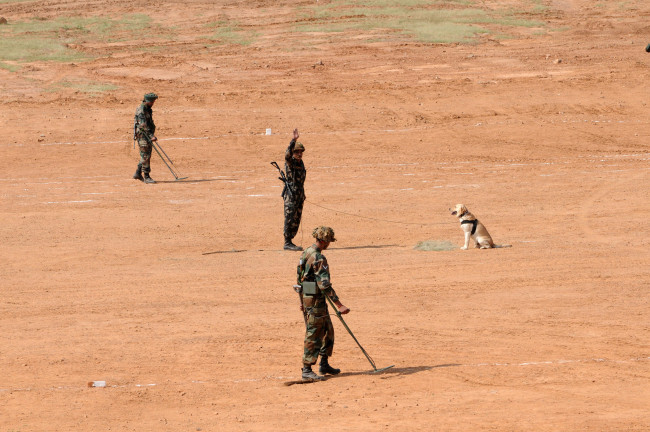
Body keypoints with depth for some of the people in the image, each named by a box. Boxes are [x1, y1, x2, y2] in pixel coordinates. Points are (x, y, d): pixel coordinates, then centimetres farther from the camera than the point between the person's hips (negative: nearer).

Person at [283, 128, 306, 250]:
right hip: (291, 195, -8)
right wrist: (294, 140, -43)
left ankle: (289, 242, 16)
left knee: (296, 221, 10)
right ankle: (287, 243, -7)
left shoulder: (301, 163, 15)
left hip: (300, 195, 8)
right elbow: (288, 154, -33)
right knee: (290, 219, -8)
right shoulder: (290, 162, -9)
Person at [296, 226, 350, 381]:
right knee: (314, 335, -5)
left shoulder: (307, 252, 10)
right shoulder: (318, 258, -21)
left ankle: (324, 365, 26)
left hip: (307, 297, 10)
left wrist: (303, 300, 28)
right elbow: (324, 284, -26)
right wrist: (339, 305, -27)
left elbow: (302, 278, 19)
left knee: (328, 331, 19)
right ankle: (307, 370, -2)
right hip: (316, 300, -10)